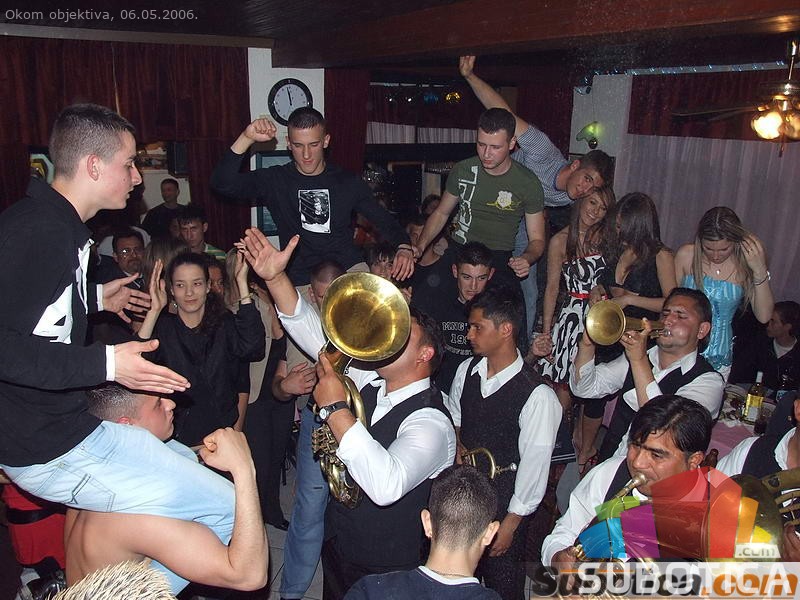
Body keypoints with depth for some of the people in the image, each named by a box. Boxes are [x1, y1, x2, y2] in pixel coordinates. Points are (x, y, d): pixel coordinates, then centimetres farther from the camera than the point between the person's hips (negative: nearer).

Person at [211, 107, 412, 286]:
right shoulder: (275, 180, 3)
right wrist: (246, 138, -19)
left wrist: (404, 248, -13)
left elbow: (384, 220, 8)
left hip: (349, 270, 1)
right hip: (300, 282, -1)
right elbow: (222, 183, -8)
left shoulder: (348, 182, 6)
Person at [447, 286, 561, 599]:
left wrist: (511, 523, -10)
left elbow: (534, 464, -16)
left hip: (503, 501, -5)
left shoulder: (538, 396, -23)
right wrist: (458, 449, -5)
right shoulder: (467, 370, -4)